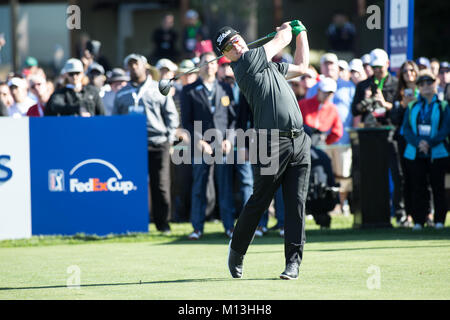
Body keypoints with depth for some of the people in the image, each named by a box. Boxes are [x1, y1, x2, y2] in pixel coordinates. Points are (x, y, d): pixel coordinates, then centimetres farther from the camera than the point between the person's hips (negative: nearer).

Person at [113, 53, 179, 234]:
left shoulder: (159, 90, 9)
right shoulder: (122, 94, 16)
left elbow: (171, 114, 10)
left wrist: (169, 136, -1)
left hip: (157, 144, -2)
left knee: (161, 184, -3)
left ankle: (162, 222, 5)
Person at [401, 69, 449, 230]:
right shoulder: (412, 106, 12)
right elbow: (406, 128, 4)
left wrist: (429, 143, -17)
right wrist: (418, 142, -14)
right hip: (415, 154, 2)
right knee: (418, 187, 1)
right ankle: (418, 221, 5)